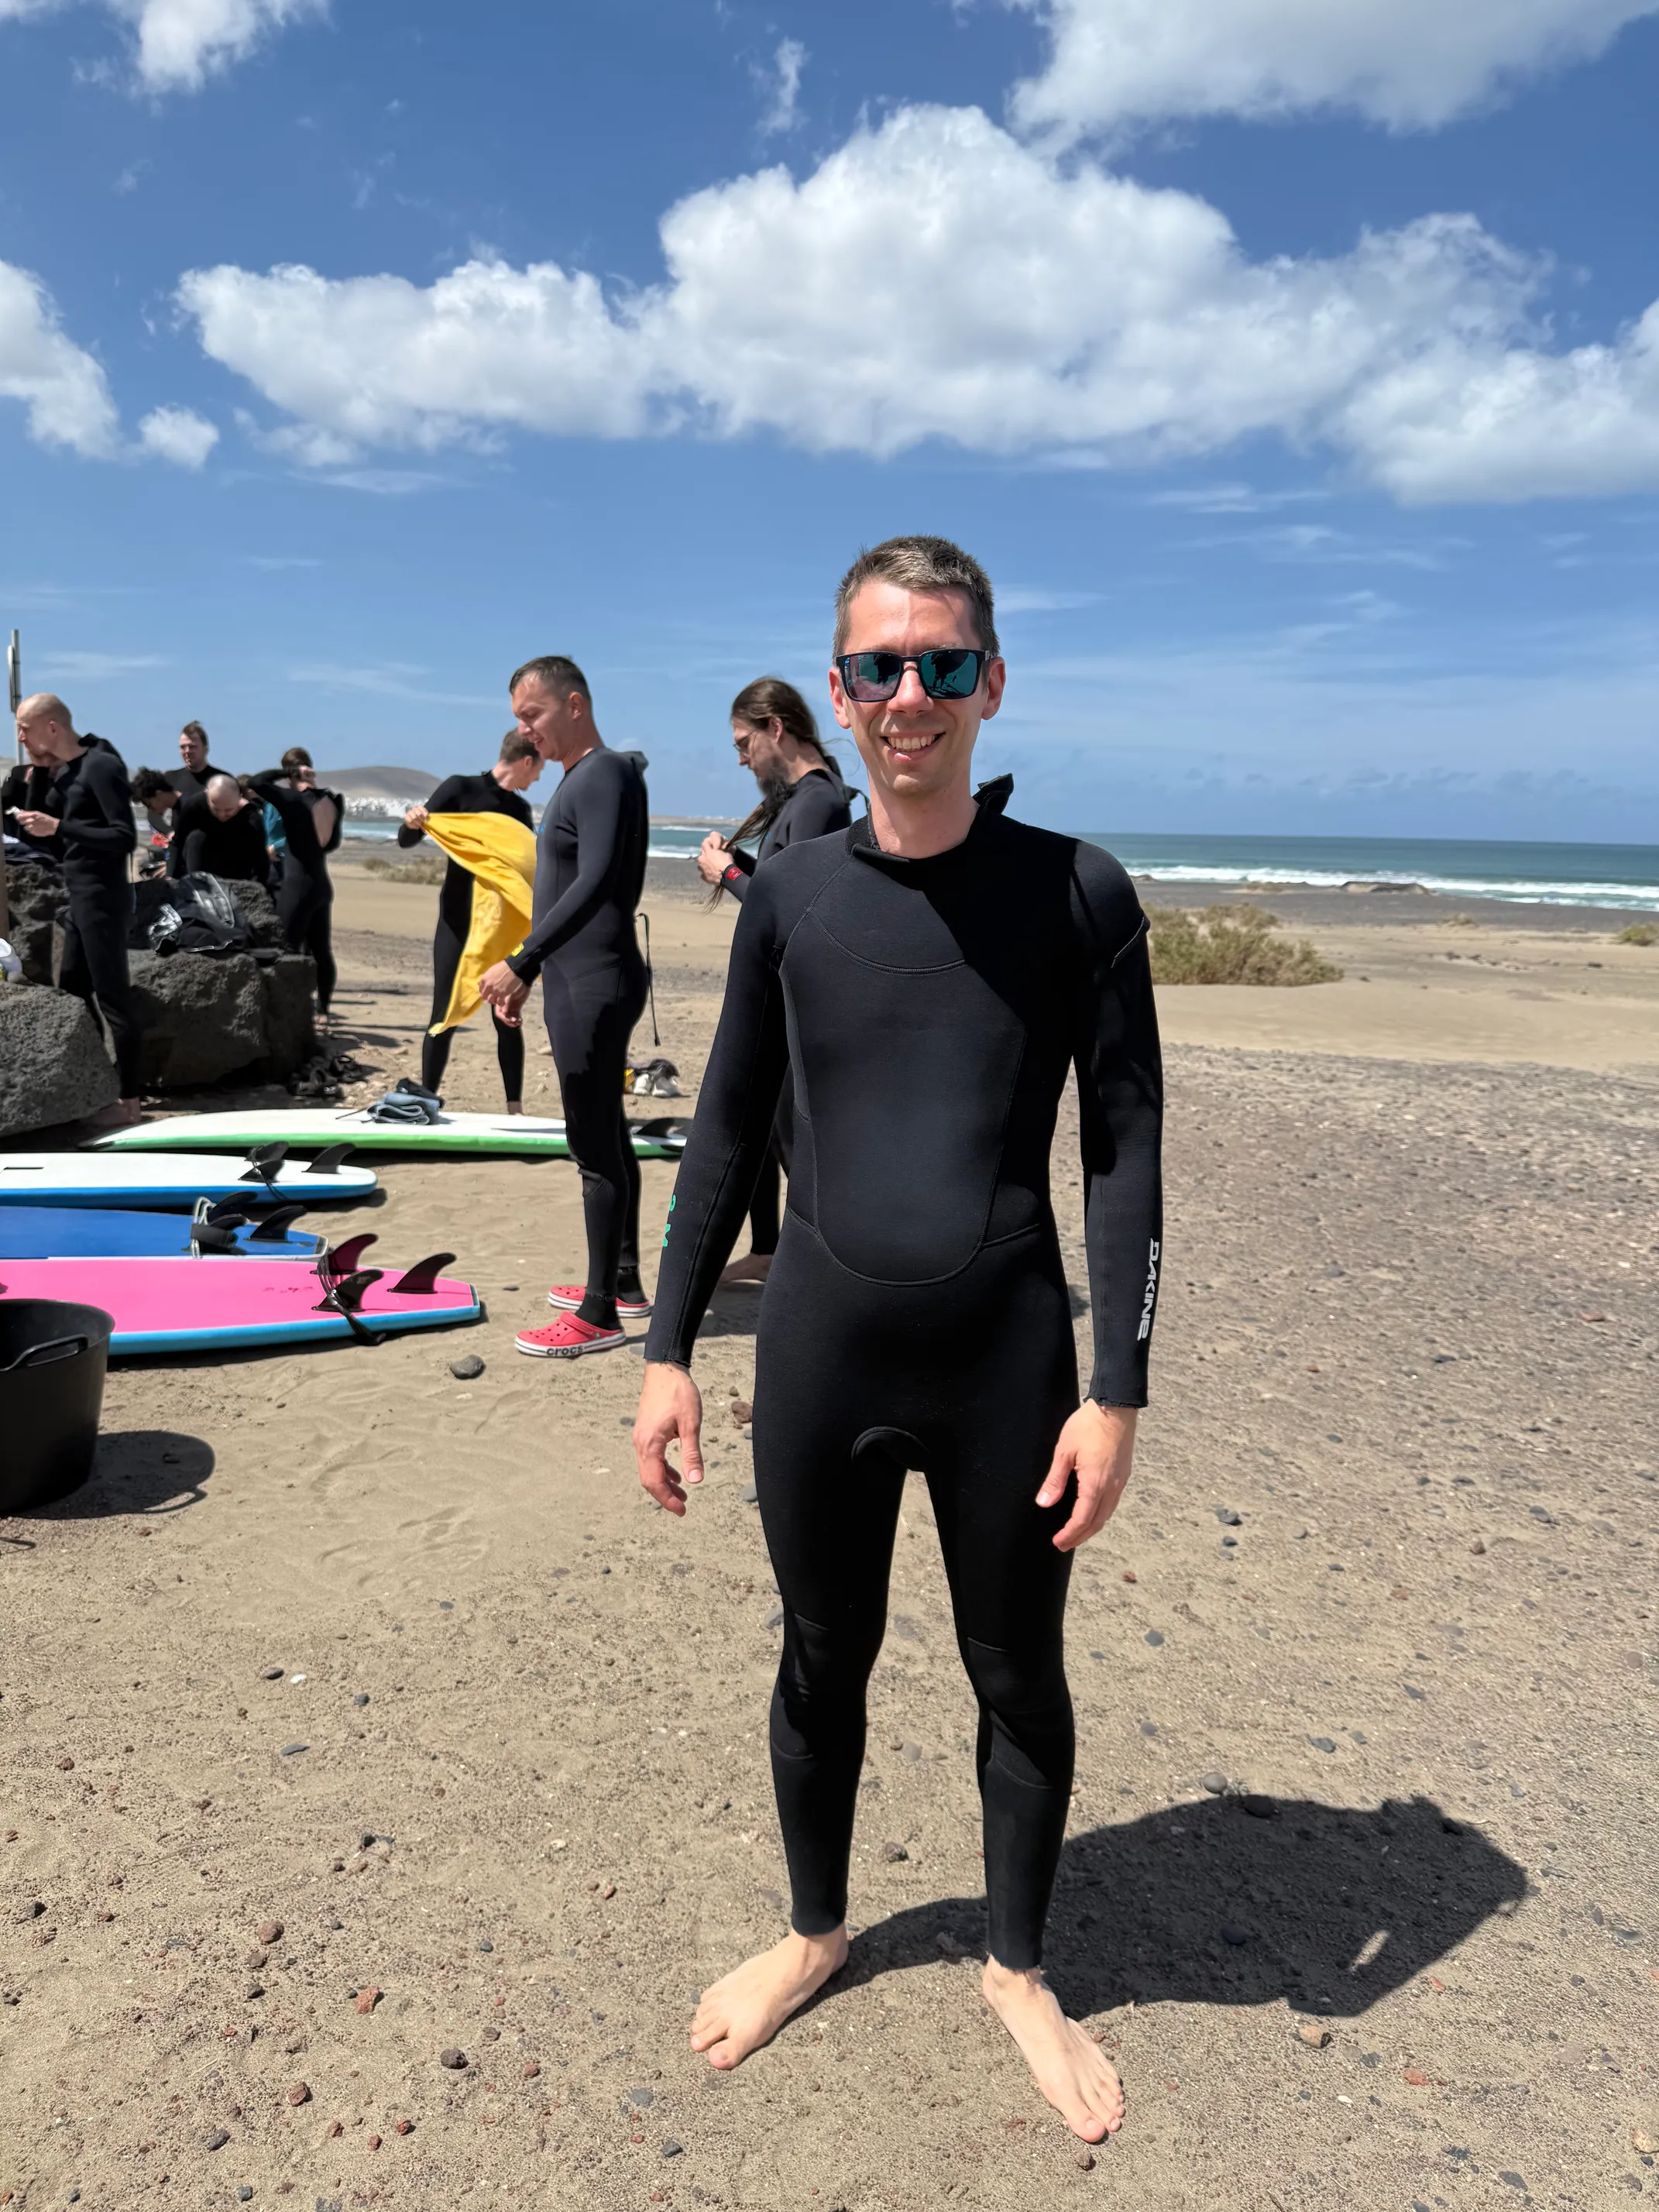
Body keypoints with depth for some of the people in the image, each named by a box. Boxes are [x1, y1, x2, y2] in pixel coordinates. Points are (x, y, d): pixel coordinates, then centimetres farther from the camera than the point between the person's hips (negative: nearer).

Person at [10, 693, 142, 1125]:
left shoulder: (100, 766, -12)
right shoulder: (63, 773, 15)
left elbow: (125, 838, -21)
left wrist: (57, 826, -23)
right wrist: (35, 823, 4)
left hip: (103, 899, -10)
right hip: (80, 899, 10)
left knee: (112, 1000, -6)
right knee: (70, 995, 13)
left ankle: (130, 1101, -1)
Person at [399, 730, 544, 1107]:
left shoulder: (521, 808, 10)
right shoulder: (460, 788, -4)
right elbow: (407, 840, -6)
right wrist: (412, 822, -26)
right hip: (458, 923, -4)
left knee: (508, 1018, 4)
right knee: (445, 1016, -3)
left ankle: (515, 1107, 11)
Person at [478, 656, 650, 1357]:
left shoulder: (603, 777, -13)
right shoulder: (579, 779, 17)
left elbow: (594, 884, -26)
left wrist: (522, 963, -29)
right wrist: (526, 971, 21)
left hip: (593, 987, -10)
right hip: (580, 983, 10)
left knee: (595, 1144, -6)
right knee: (606, 1136, 15)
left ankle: (599, 1315, -1)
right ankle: (623, 1283, 26)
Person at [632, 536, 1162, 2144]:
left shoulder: (1076, 892, -6)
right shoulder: (790, 893, 0)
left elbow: (1124, 1147, -4)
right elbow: (727, 1128, 6)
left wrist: (1117, 1391, -8)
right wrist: (668, 1350, 4)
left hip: (1008, 1364, -1)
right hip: (819, 1359, 2)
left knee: (1021, 1681, 15)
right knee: (822, 1663, 19)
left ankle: (1015, 1967, 41)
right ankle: (813, 1932, 45)